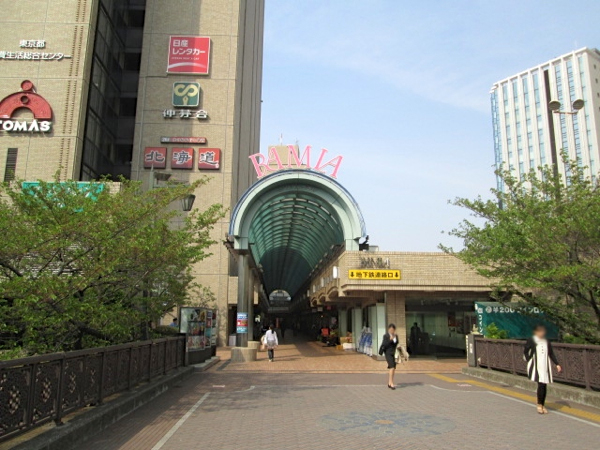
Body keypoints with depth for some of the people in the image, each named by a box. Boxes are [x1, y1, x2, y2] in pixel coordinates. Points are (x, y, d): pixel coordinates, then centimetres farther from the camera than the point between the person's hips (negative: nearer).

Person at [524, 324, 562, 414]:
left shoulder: (547, 342, 13)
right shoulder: (531, 341, -1)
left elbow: (551, 354, 16)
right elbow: (525, 352, 1)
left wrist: (557, 364, 8)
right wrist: (529, 361, -8)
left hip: (545, 366, 5)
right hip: (536, 366, -5)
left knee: (544, 385, 4)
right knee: (541, 384, -15)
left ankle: (543, 405, 17)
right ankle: (539, 405, -1)